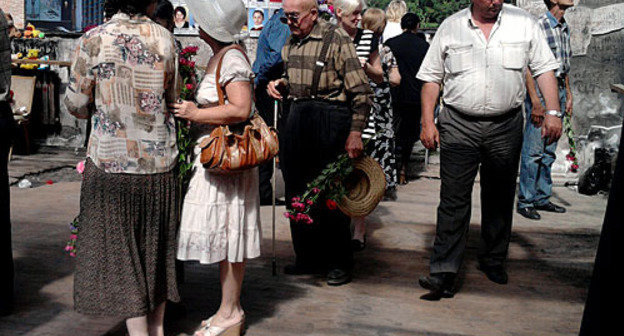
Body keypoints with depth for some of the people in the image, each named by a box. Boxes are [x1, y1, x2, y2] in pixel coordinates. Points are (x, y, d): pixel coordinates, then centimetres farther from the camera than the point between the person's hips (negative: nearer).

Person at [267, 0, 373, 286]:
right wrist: (281, 84, 6)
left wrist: (356, 132, -16)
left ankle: (339, 263, 13)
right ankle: (308, 257, 23)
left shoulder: (337, 39, -9)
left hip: (330, 118, -7)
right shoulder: (291, 42, 13)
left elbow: (361, 92, -10)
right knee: (297, 191, 10)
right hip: (297, 117, 7)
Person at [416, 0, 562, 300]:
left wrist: (552, 112, -5)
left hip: (506, 127, 2)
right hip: (459, 125, -1)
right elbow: (431, 77, 7)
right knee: (454, 199, -7)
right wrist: (428, 121, 0)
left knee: (499, 197, 13)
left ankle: (493, 261, 31)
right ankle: (443, 274, -6)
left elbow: (544, 69, 5)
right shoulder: (450, 27, 3)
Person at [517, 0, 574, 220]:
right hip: (540, 89, -8)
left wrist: (568, 95, 18)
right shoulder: (539, 26, -13)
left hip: (559, 89, 8)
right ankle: (525, 201, 2)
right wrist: (535, 101, -20)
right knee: (533, 151, -6)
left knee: (549, 151, 12)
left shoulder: (565, 28, 14)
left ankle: (542, 198, 20)